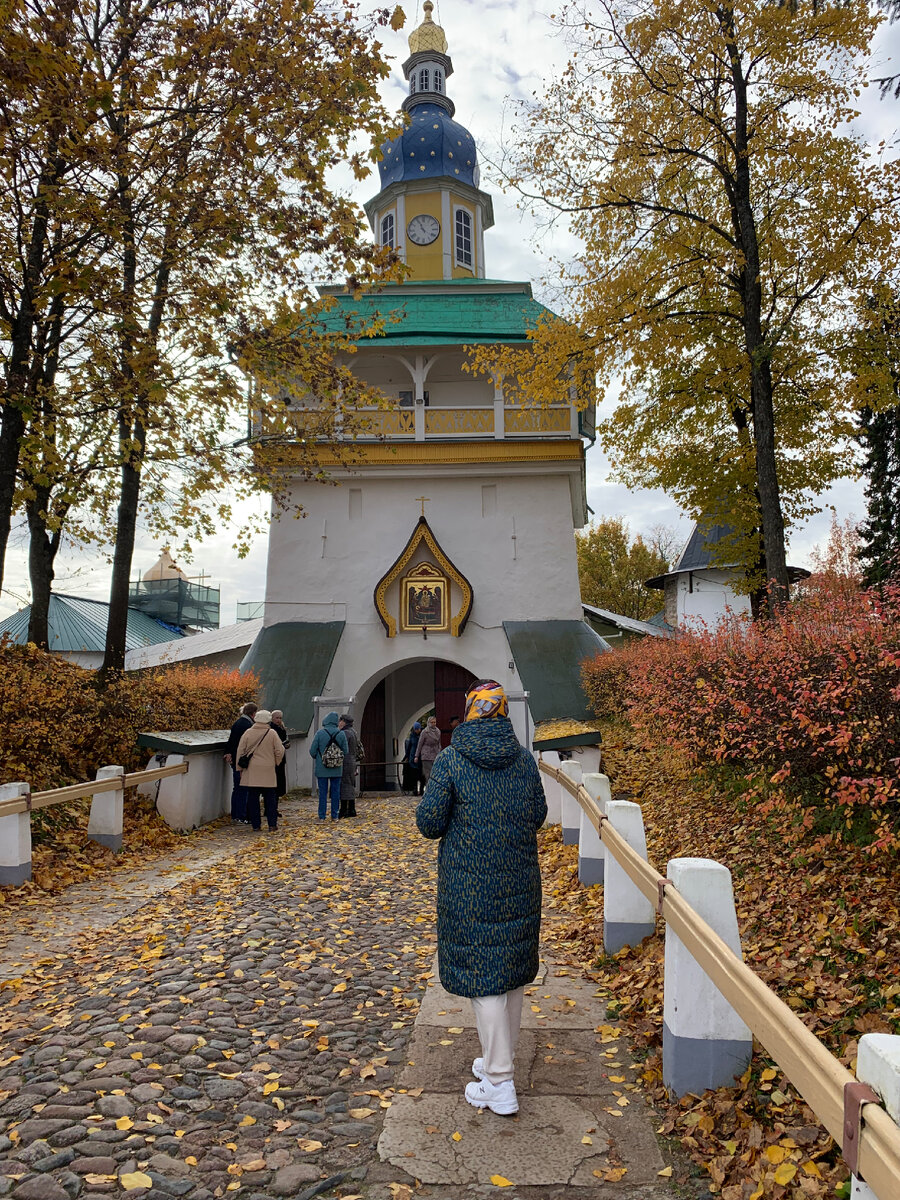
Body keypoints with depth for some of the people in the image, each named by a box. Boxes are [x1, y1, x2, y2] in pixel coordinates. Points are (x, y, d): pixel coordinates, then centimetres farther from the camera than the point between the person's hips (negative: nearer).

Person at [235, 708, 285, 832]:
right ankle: (272, 824, 5)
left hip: (251, 772, 1)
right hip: (268, 772, -1)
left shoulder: (247, 733, -1)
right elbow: (280, 751, -4)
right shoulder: (272, 733, -5)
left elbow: (240, 751, 2)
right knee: (270, 799, 7)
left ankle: (255, 824, 9)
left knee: (253, 798, 7)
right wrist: (275, 763, 15)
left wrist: (240, 768, 12)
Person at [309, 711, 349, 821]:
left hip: (322, 769, -1)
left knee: (323, 792, 5)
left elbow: (312, 751, -6)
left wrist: (316, 758, 16)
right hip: (337, 770, 2)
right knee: (335, 792, 10)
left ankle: (322, 816, 8)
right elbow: (346, 752, 0)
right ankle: (334, 816, 14)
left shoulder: (320, 733, -10)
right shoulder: (341, 734, -5)